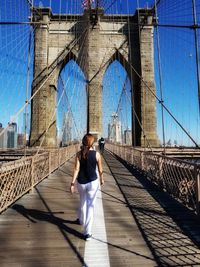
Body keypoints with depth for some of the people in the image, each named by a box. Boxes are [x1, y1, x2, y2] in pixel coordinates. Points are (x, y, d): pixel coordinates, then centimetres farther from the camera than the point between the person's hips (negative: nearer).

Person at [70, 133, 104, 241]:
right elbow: (100, 170, -1)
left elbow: (76, 169, -11)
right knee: (90, 205, 5)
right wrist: (101, 179, 16)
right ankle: (87, 232, 7)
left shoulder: (79, 154, -8)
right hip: (93, 182, -2)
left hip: (81, 182, 2)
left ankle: (81, 220, 49)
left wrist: (72, 183, -6)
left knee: (82, 202, 26)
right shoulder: (97, 154, -9)